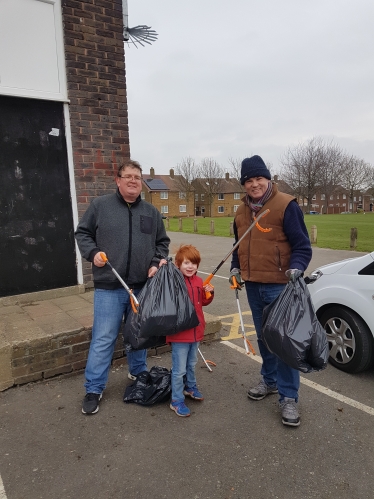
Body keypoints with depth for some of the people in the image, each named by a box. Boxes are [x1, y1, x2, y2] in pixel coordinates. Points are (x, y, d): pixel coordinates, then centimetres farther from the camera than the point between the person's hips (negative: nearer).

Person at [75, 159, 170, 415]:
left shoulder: (151, 212, 9)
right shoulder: (100, 205, 0)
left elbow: (163, 242, 15)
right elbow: (82, 233, 7)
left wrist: (157, 263, -1)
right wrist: (92, 253, -10)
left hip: (143, 286, 3)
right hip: (109, 287, -3)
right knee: (103, 339, 0)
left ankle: (139, 374, 40)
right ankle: (94, 389, 16)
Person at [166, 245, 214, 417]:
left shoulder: (199, 281, 5)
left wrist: (209, 293, -4)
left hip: (196, 331, 7)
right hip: (179, 332, -6)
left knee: (191, 364, 26)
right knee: (179, 369, 2)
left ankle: (190, 387, 47)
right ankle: (176, 401, 17)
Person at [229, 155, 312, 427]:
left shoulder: (286, 205, -10)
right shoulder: (242, 211, 11)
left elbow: (302, 245, -10)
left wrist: (296, 267, -27)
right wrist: (236, 267, 7)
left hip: (279, 285, -6)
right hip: (253, 285, 7)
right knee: (263, 336, 17)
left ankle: (289, 397, 11)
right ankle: (270, 380, 35)